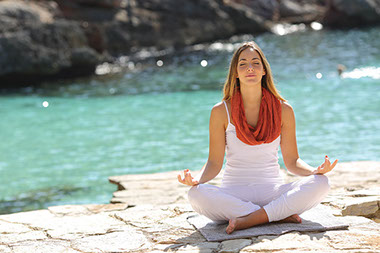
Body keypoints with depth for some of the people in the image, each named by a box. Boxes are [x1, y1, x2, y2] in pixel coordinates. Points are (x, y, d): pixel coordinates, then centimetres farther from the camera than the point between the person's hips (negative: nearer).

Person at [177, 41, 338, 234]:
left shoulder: (283, 110, 4)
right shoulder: (221, 112, 1)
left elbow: (291, 160, 7)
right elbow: (214, 162, 1)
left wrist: (315, 171, -14)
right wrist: (197, 179, -20)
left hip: (272, 191, 1)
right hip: (233, 193, -1)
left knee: (320, 184, -26)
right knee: (196, 194, -33)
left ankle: (245, 220, -31)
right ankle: (281, 215, -28)